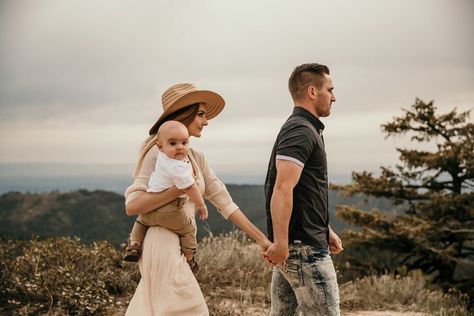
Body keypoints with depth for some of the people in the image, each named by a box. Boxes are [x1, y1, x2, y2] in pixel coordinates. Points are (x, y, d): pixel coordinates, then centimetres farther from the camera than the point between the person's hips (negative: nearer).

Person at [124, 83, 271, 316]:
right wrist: (178, 189, -20)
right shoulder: (160, 152, -9)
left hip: (180, 248, 8)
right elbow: (131, 205, -15)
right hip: (163, 245, -8)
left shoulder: (196, 158, 14)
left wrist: (260, 238, 7)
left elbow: (225, 203, 12)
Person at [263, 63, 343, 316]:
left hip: (290, 246, 10)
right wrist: (280, 243, -26)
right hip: (304, 247, -10)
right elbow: (282, 190, -23)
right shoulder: (301, 131, -14)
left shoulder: (306, 130, 19)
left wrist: (326, 230, 26)